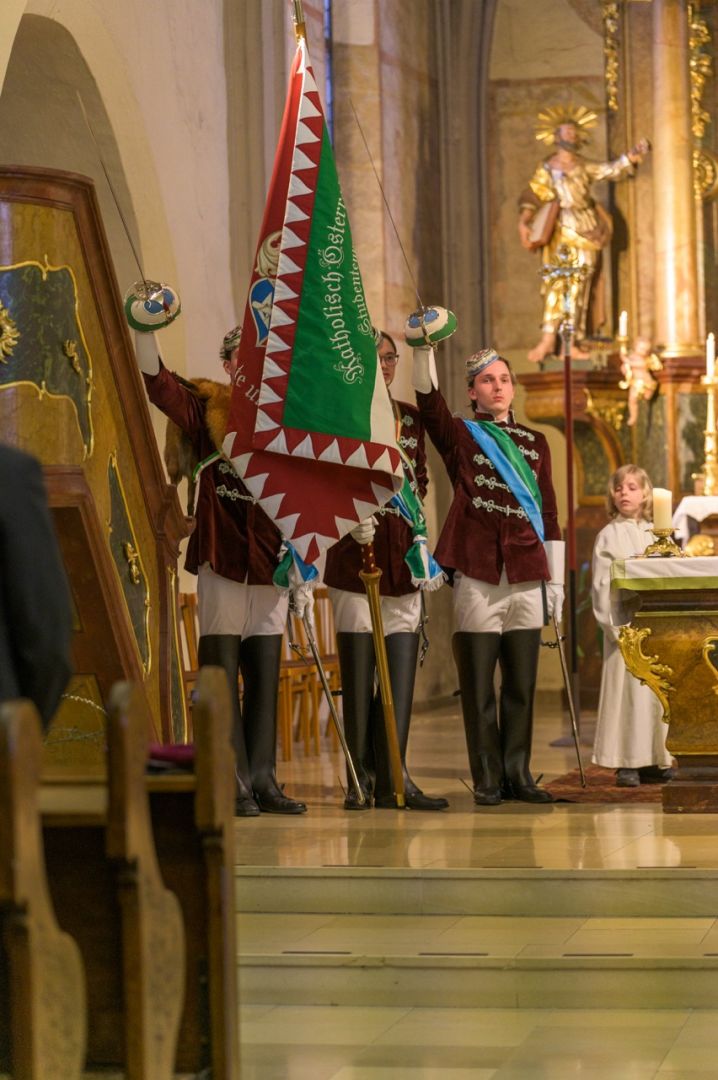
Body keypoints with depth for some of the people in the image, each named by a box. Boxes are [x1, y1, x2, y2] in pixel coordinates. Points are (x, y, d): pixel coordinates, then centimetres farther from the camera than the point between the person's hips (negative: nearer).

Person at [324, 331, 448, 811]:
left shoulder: (411, 418, 14)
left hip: (402, 554, 5)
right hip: (356, 554, -5)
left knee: (402, 669, 0)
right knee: (358, 669, -3)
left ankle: (392, 777, 2)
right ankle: (361, 779, 3)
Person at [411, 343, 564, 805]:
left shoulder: (535, 442, 17)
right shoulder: (459, 435, 8)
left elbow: (549, 515, 16)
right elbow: (429, 397, -11)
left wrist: (556, 580, 11)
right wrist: (425, 347, -27)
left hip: (527, 580, 3)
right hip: (476, 578, -3)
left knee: (522, 684, 5)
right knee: (479, 687, 0)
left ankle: (519, 774, 12)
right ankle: (487, 779, 5)